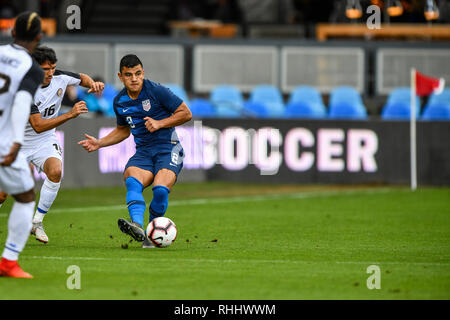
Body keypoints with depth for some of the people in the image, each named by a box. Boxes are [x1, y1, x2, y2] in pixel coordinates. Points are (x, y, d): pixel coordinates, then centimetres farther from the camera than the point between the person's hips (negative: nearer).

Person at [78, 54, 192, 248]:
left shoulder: (156, 91, -6)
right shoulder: (119, 102, 11)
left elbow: (186, 114, -1)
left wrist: (159, 123, -11)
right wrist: (99, 143, 16)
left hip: (168, 148, -4)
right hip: (143, 151, 4)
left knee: (160, 189, -29)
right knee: (132, 180, -30)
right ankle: (137, 226, -52)